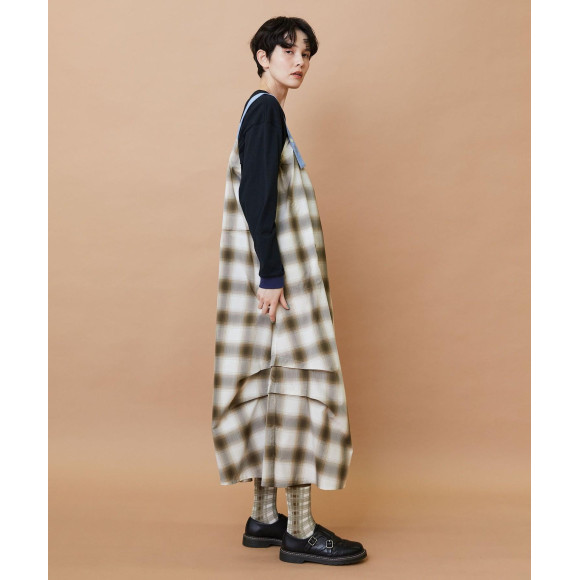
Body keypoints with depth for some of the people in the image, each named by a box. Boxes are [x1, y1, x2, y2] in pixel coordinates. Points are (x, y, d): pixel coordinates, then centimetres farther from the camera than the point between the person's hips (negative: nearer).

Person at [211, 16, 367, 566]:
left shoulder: (264, 111, 20)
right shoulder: (265, 110, -9)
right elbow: (256, 197, -19)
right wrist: (272, 277, -22)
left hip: (278, 270, 10)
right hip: (280, 272, -10)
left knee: (273, 389, 10)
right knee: (300, 385, -7)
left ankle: (264, 518, 19)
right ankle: (300, 531, 2)